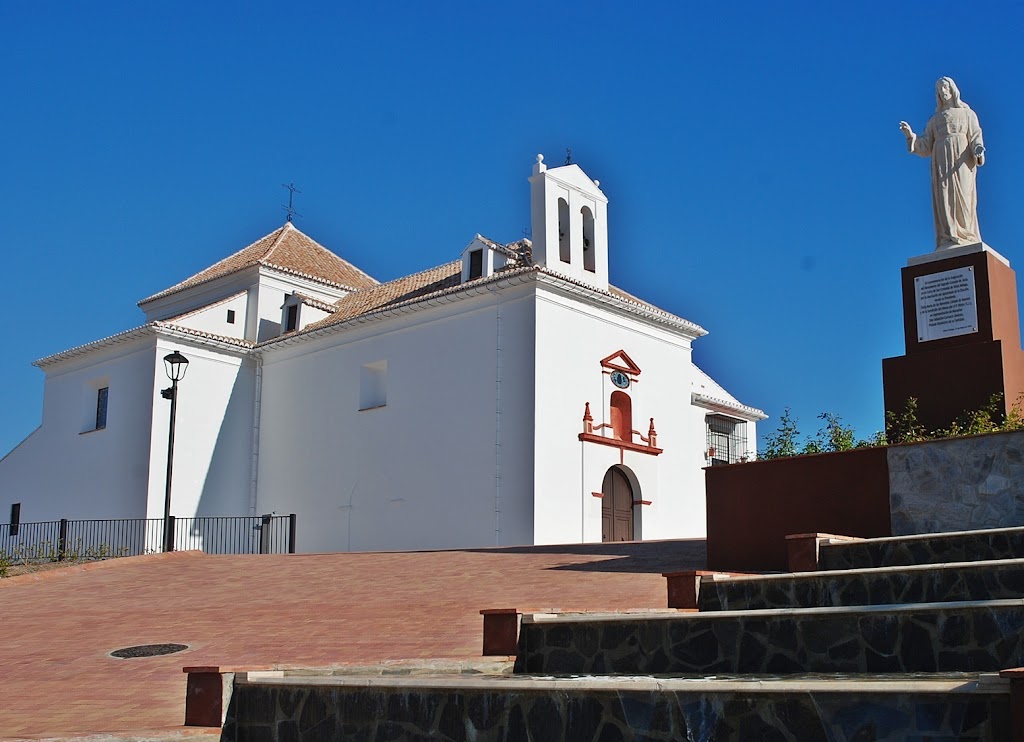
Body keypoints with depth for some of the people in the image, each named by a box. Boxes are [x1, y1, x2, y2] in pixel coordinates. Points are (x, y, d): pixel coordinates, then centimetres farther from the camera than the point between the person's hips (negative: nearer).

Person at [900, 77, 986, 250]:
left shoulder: (968, 114, 16)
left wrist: (979, 149, -20)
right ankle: (948, 241, -18)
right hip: (941, 163, 2)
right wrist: (910, 135, -4)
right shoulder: (934, 120, 23)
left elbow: (975, 137, 3)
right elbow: (926, 147, 12)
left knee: (962, 197, -14)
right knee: (944, 199, -11)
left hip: (961, 162, -2)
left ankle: (967, 239, -17)